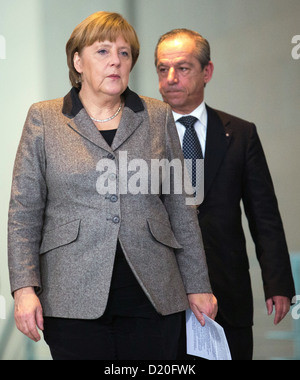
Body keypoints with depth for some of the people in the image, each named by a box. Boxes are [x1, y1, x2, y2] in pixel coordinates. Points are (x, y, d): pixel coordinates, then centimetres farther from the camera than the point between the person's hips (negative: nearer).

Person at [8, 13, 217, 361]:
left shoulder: (158, 117, 11)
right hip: (75, 298, -2)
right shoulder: (44, 119, 6)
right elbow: (24, 212, 3)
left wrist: (197, 285, 10)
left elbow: (181, 207, 12)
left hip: (153, 297, 2)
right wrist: (25, 289, -7)